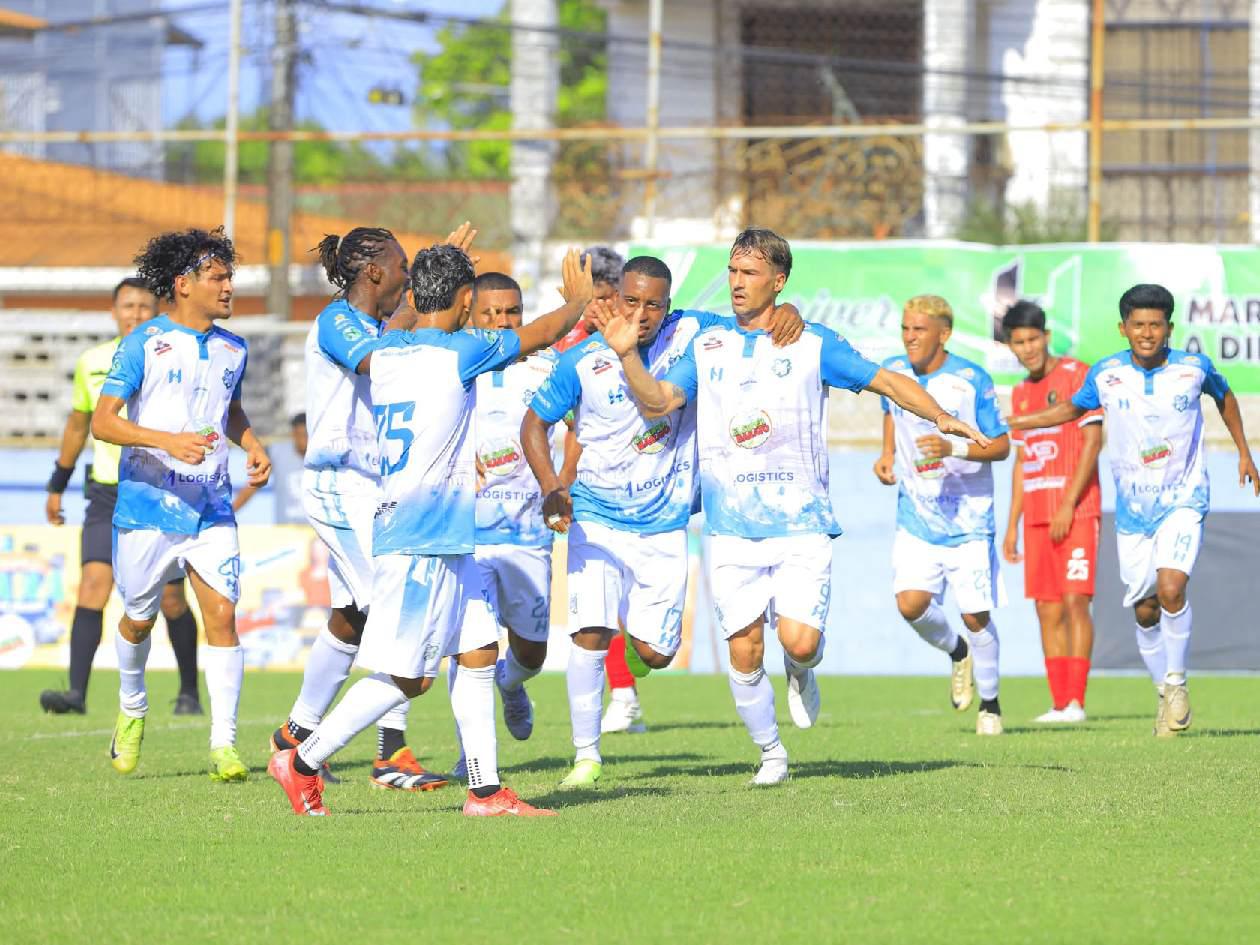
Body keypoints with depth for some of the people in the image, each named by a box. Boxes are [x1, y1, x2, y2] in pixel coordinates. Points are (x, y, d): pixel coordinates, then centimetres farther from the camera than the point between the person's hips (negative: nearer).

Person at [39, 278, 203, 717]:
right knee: (93, 586, -13)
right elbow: (78, 424, 20)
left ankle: (190, 692, 19)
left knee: (172, 601, 1)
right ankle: (77, 692, -19)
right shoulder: (91, 363, 7)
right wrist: (57, 486, 24)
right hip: (107, 496, 2)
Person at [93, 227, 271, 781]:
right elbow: (102, 422, -12)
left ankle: (223, 745, -10)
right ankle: (132, 709, 39)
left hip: (211, 508, 3)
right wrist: (169, 441, -26)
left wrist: (252, 446, 9)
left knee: (222, 612, -11)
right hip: (147, 506, -3)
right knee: (139, 618, 10)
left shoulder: (232, 350, 9)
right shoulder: (143, 345, -8)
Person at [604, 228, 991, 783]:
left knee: (800, 643, -16)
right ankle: (770, 753, 19)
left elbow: (886, 381, 9)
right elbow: (656, 401, 2)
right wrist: (627, 355, -15)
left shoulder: (813, 344, 4)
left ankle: (801, 673, 21)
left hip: (801, 523, -2)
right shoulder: (707, 345, 10)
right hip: (731, 528, 2)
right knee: (745, 654, -2)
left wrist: (940, 416, -4)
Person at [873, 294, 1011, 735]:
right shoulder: (894, 372, -1)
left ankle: (990, 701, 22)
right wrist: (888, 455, 8)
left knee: (975, 615, 0)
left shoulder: (972, 380, -13)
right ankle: (956, 652, 18)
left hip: (968, 520, -3)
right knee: (911, 604, -15)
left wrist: (954, 448, -26)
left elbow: (1002, 446, -10)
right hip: (916, 517, 3)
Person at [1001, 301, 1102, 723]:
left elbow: (1092, 441, -11)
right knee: (1048, 610, 3)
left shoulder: (1077, 376, -4)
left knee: (1074, 601, -13)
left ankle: (1075, 701, -15)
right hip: (1037, 516, 7)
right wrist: (1012, 525, 16)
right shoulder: (1021, 393, 17)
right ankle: (1059, 703, 5)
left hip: (1076, 510, -7)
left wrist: (1068, 505, -17)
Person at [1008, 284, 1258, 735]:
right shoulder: (1106, 375, -5)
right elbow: (1071, 408, 14)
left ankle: (1177, 681, -3)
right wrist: (1006, 423, 10)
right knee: (1145, 612, 4)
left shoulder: (1194, 368, -8)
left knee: (1171, 589, -23)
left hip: (1183, 500, -2)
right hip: (1132, 509, 2)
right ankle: (1166, 696, 24)